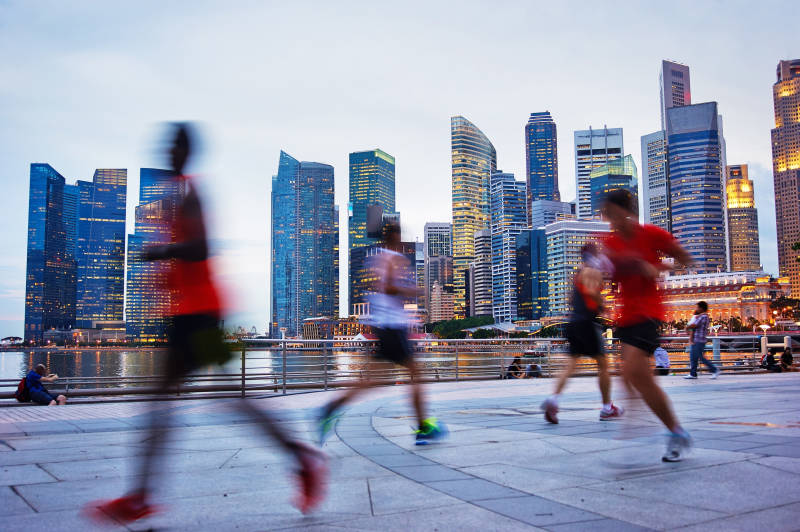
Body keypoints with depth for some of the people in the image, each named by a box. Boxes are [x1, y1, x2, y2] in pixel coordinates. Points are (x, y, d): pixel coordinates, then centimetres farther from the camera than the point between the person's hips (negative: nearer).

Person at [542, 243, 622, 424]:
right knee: (603, 364, 6)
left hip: (574, 322, 8)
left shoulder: (579, 272, 20)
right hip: (587, 322, -8)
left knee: (571, 365, 2)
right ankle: (607, 408, 15)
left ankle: (553, 399, -18)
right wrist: (601, 303, -7)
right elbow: (591, 292, -23)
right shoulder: (593, 272, -6)